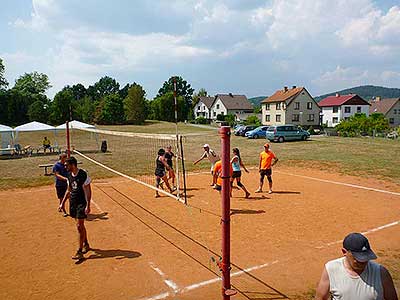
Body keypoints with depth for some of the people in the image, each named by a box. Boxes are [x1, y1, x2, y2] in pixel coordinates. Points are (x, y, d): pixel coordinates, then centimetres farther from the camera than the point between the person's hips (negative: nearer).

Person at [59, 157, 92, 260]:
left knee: (79, 226, -8)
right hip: (73, 203, 7)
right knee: (80, 225, 17)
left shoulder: (83, 175, -16)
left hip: (82, 203, -7)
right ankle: (86, 244, 34)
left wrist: (88, 205, -19)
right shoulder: (69, 175, 7)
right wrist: (63, 202, 16)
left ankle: (80, 252, -1)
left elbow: (88, 191, -15)